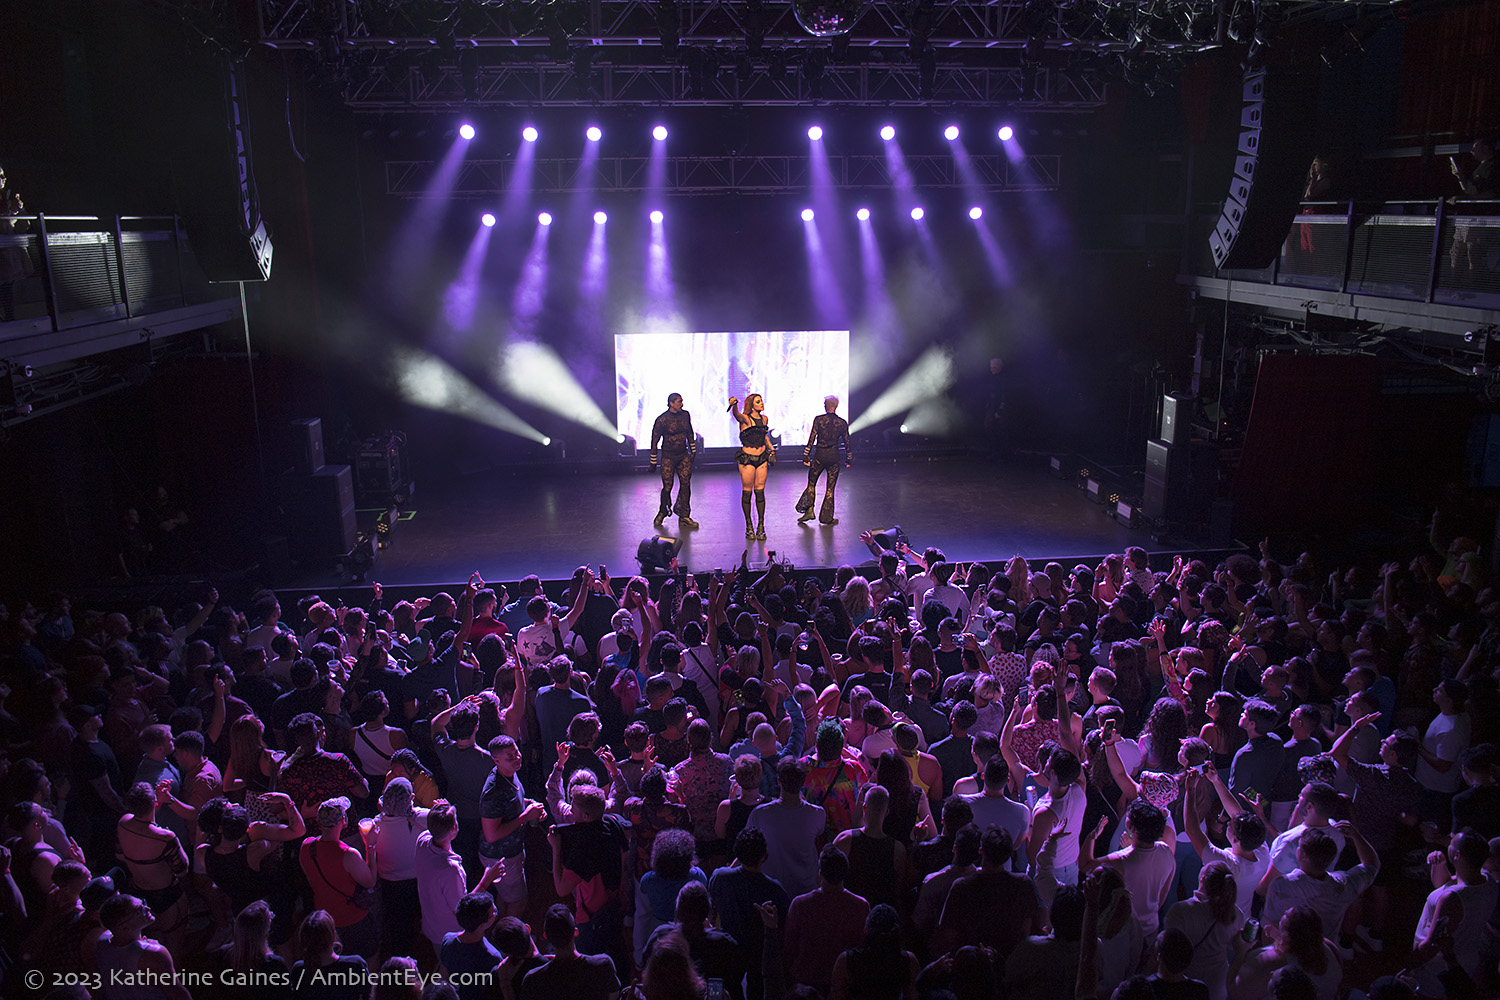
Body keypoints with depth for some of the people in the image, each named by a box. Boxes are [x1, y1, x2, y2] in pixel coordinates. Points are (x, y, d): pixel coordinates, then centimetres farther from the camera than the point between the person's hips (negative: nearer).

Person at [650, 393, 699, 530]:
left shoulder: (685, 415, 3)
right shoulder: (662, 420, -12)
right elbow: (654, 441, -6)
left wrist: (693, 451, 18)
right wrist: (653, 462, -4)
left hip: (683, 455, 4)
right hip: (668, 457, -4)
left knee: (686, 484, -2)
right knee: (667, 486, -3)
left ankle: (684, 517, 5)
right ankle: (662, 512, 22)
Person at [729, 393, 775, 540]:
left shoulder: (764, 419, 9)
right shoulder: (745, 419, -9)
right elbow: (736, 415, -32)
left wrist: (771, 448, 16)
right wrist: (734, 405, -53)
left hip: (762, 458, 5)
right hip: (747, 459, -5)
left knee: (760, 492, 4)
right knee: (747, 492, 1)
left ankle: (761, 527, 8)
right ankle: (749, 527, 10)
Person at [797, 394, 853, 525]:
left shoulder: (818, 419, -5)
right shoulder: (842, 423, 3)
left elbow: (811, 438, -7)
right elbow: (847, 442, 9)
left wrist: (806, 455, -2)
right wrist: (849, 459, 19)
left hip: (819, 455, -2)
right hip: (834, 456, 2)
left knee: (811, 484, 13)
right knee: (830, 488, 8)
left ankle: (809, 511, 4)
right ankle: (826, 517, 12)